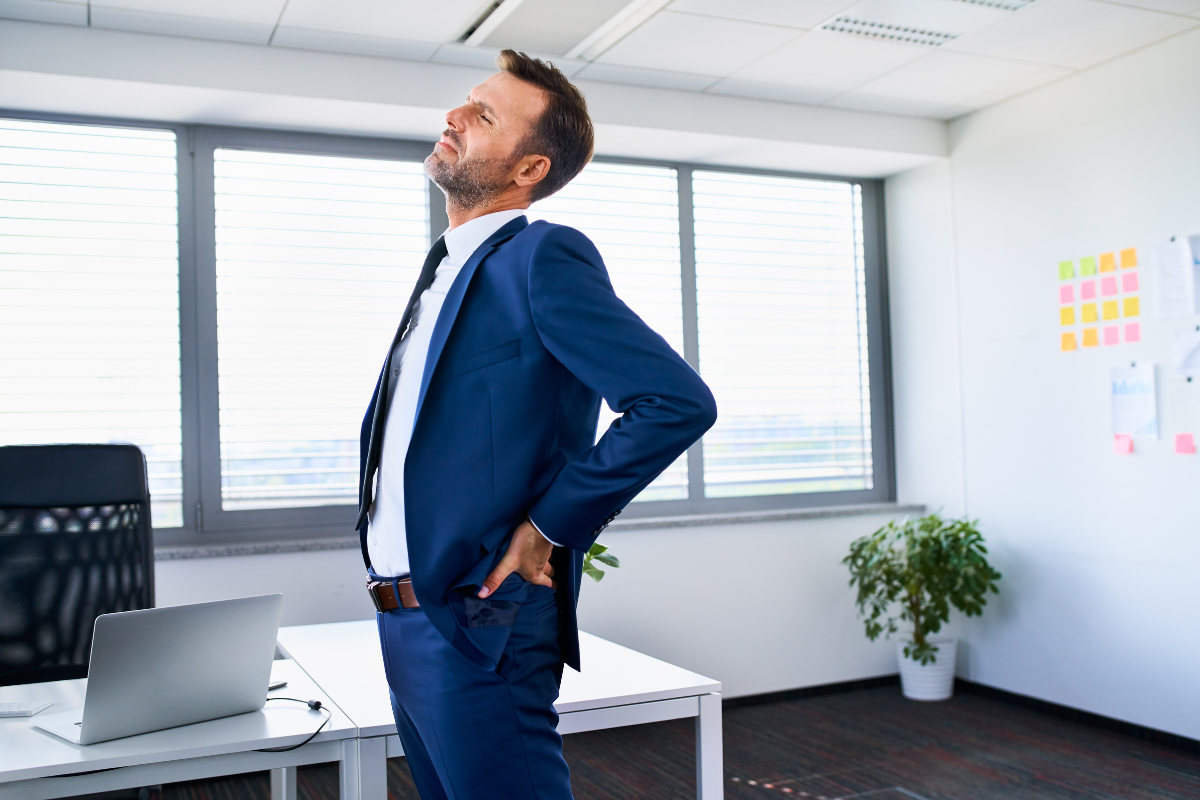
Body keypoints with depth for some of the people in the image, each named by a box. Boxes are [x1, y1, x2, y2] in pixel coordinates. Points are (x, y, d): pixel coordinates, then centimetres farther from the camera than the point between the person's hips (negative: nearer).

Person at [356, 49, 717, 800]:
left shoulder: (543, 256, -13)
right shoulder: (448, 267, 14)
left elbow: (679, 401, -23)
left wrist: (548, 529, -16)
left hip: (478, 628, -9)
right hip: (407, 623, 9)